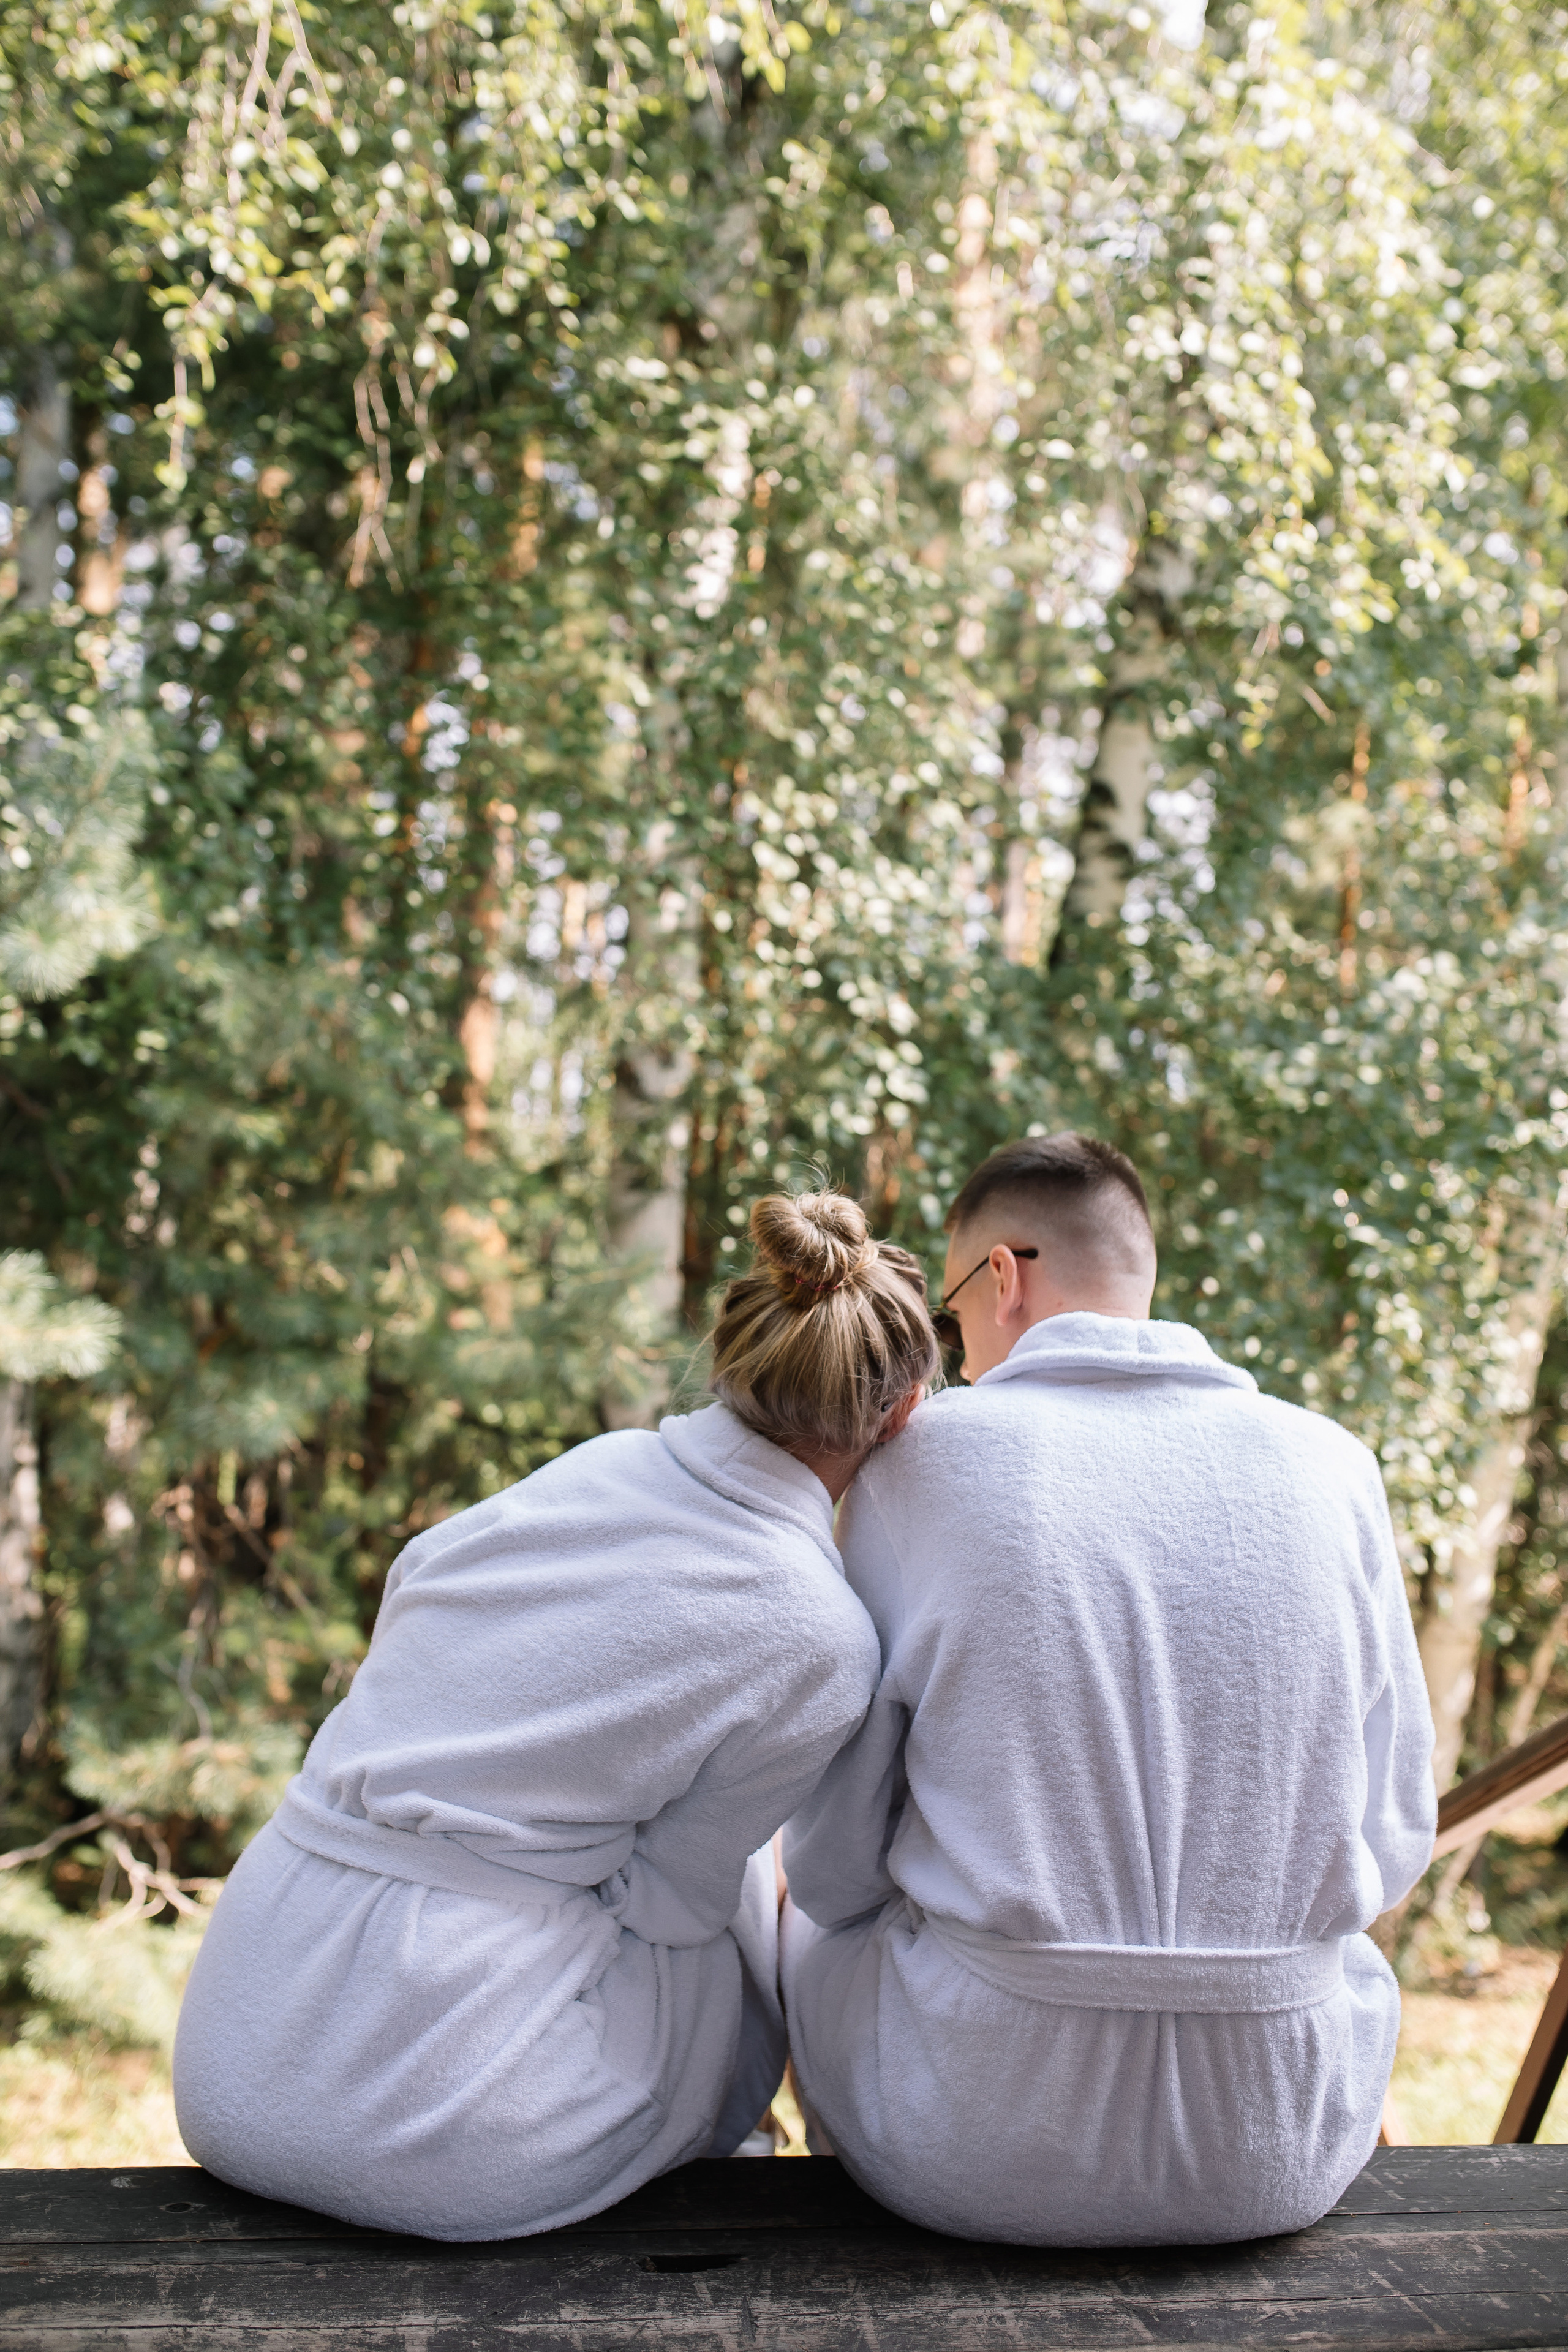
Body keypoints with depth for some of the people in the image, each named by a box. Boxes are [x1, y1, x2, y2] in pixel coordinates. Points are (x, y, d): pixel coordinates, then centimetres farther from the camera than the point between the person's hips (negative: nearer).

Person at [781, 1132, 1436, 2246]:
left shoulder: (924, 1459, -8)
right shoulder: (1330, 1465, -1)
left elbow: (835, 1868, -1)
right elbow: (1393, 1835, 6)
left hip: (975, 2145, -2)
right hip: (1279, 2145, 2)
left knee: (811, 1918, 30)